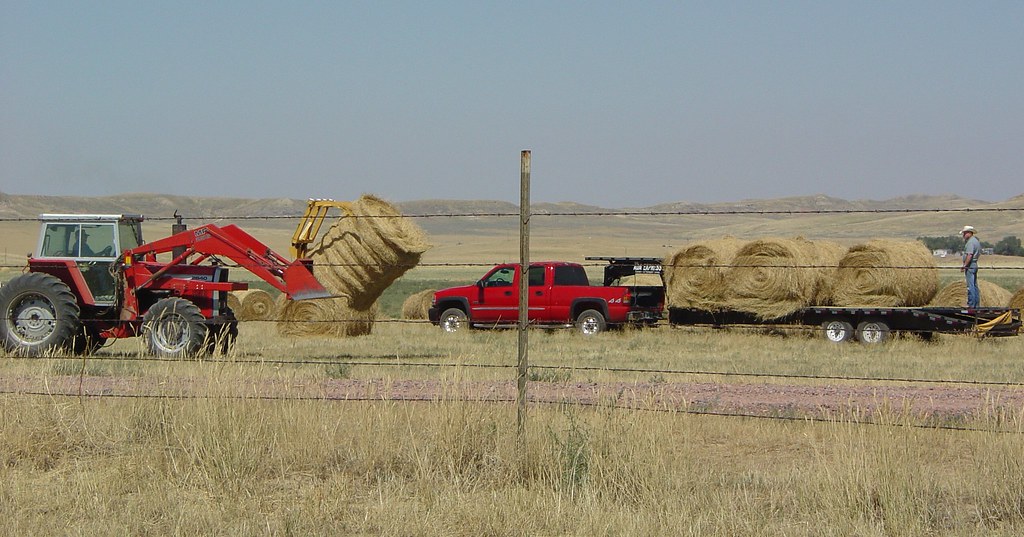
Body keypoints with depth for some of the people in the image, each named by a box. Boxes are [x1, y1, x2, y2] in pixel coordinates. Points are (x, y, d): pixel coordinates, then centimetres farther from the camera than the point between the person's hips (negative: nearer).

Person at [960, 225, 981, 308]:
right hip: (975, 265, 11)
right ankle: (976, 304, 16)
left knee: (970, 286, -9)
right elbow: (979, 254, 22)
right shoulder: (977, 240, 16)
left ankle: (971, 304, -10)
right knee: (975, 285, 13)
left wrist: (964, 266, -21)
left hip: (970, 266, -11)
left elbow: (969, 255, -23)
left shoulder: (971, 242, -15)